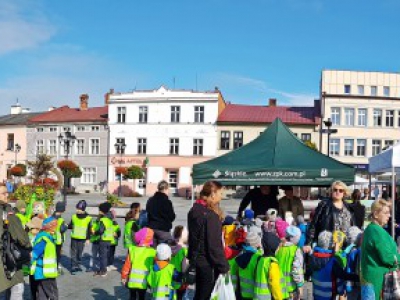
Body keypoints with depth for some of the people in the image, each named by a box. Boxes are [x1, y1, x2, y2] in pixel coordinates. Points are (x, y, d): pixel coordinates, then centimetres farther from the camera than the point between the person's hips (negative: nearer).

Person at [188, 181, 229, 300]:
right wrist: (224, 266, -16)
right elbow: (214, 245, -23)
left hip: (197, 258, 9)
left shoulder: (195, 209, 6)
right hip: (208, 262, -9)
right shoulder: (210, 215, -23)